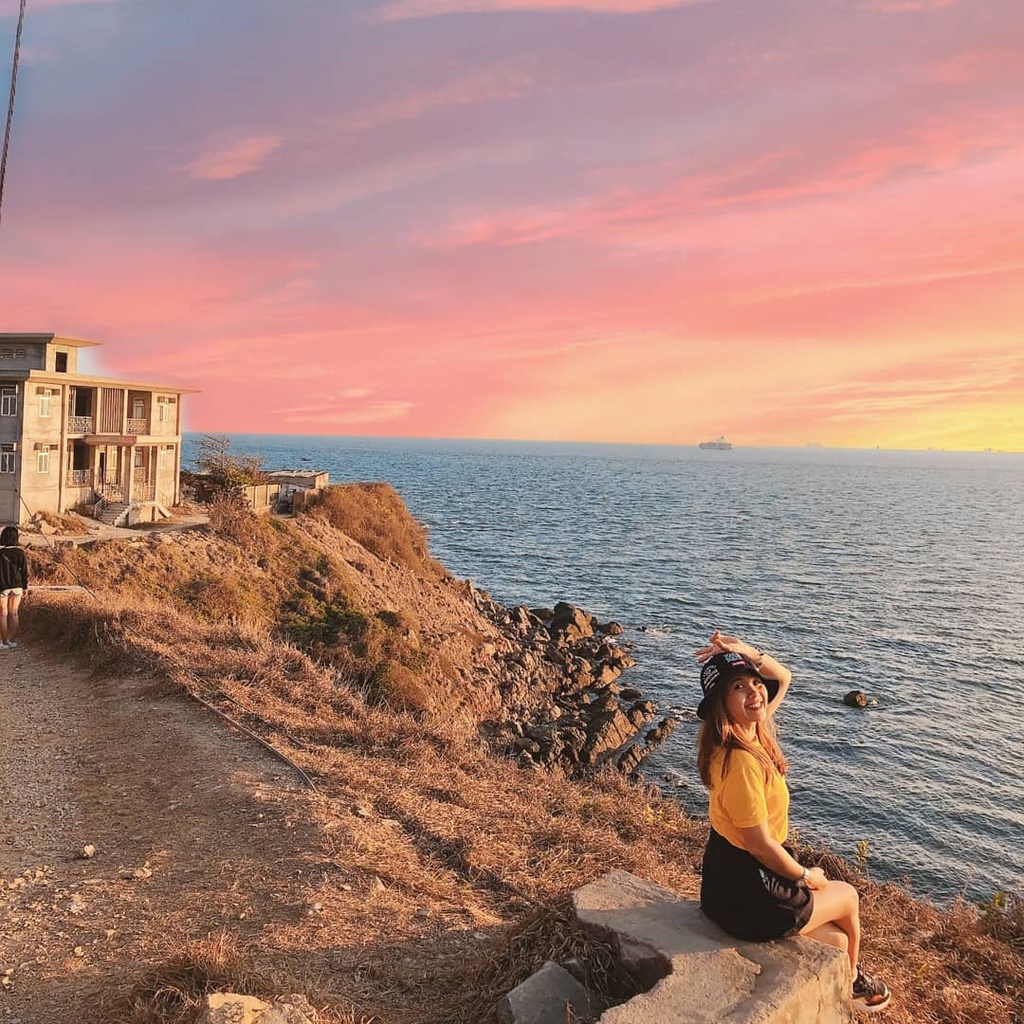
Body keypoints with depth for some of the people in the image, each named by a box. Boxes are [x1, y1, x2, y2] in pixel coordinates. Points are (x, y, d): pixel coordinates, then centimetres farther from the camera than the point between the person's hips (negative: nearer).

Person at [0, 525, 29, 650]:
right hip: (17, 587, 2)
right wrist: (25, 587, 7)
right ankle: (13, 640, 18)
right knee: (13, 613, 13)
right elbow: (25, 571, -4)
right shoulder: (20, 553, -8)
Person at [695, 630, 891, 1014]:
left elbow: (783, 678, 9)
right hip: (748, 898, -7)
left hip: (729, 881, 7)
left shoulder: (751, 731, -4)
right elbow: (760, 844, -24)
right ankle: (852, 980, 49)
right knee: (848, 896, 22)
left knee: (837, 940, 20)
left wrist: (750, 654, -11)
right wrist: (806, 877, -6)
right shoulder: (740, 760, -30)